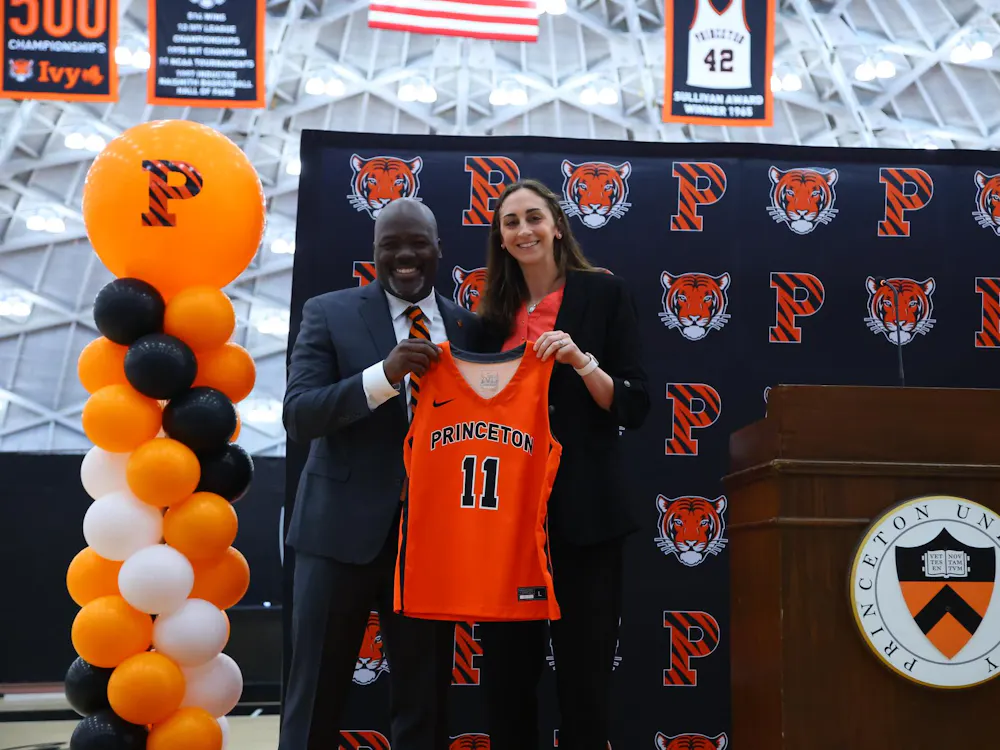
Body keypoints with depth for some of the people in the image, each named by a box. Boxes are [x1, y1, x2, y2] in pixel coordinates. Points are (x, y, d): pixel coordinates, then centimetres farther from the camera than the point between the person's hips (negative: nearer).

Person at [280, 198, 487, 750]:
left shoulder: (466, 326, 9)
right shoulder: (328, 314, 0)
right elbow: (298, 416, -10)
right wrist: (384, 374, -24)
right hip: (344, 527, -2)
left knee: (425, 701, 12)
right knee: (316, 697, 5)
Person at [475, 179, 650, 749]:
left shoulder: (604, 293, 0)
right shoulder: (496, 310, 14)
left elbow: (635, 408, -5)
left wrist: (581, 360, -18)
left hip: (583, 509, -4)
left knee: (584, 676, 0)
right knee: (506, 673, 8)